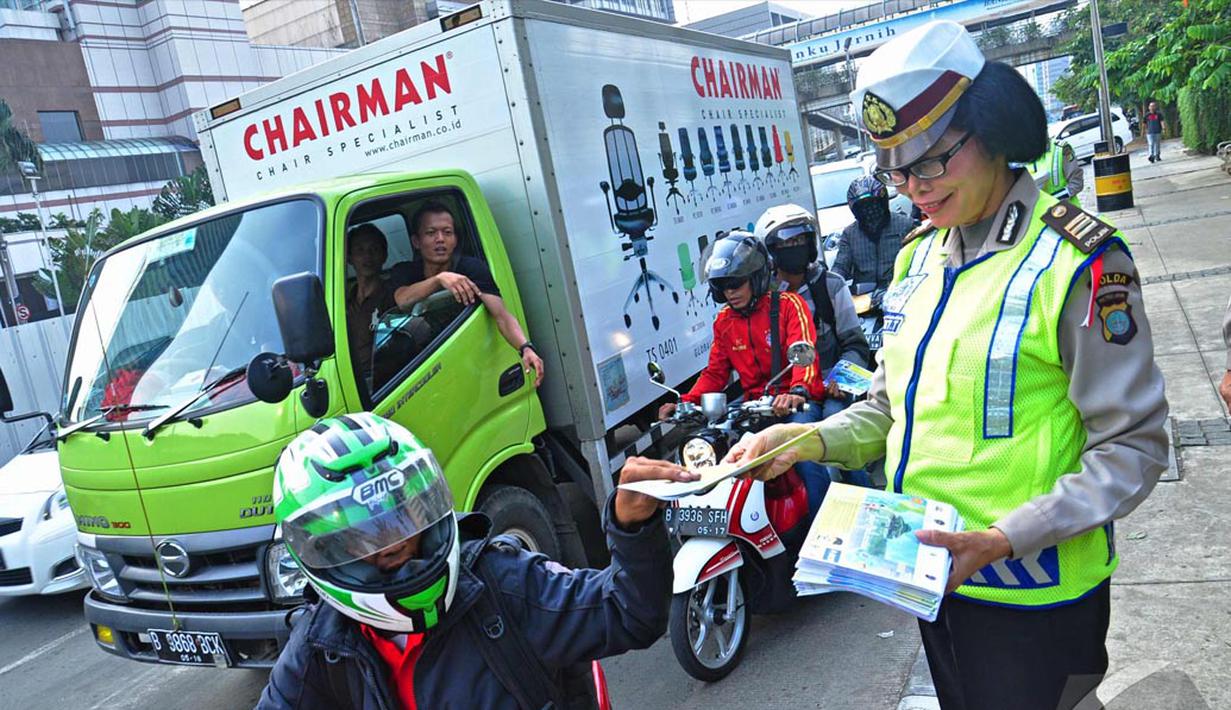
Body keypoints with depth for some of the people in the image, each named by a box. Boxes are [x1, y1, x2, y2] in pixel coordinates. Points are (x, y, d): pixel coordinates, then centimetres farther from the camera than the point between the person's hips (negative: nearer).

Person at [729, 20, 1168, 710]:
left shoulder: (1080, 260, -17)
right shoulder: (919, 254, 5)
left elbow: (1132, 448, -17)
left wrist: (1002, 540, -26)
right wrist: (814, 441, -7)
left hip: (1030, 597, -6)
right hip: (933, 575, 7)